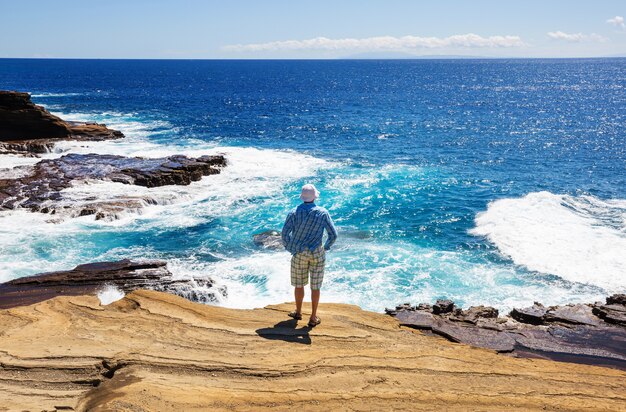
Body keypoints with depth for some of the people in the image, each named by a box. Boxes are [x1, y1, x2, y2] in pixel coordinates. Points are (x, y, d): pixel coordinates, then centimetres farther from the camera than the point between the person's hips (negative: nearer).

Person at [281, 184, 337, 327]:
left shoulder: (294, 213, -7)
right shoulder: (323, 213, -6)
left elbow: (285, 233, -10)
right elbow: (333, 234, -6)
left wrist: (290, 248, 6)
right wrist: (326, 248, 9)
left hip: (299, 253, 0)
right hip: (317, 253, 0)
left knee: (299, 284, 17)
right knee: (315, 286, 9)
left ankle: (298, 312, 33)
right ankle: (313, 318, 15)